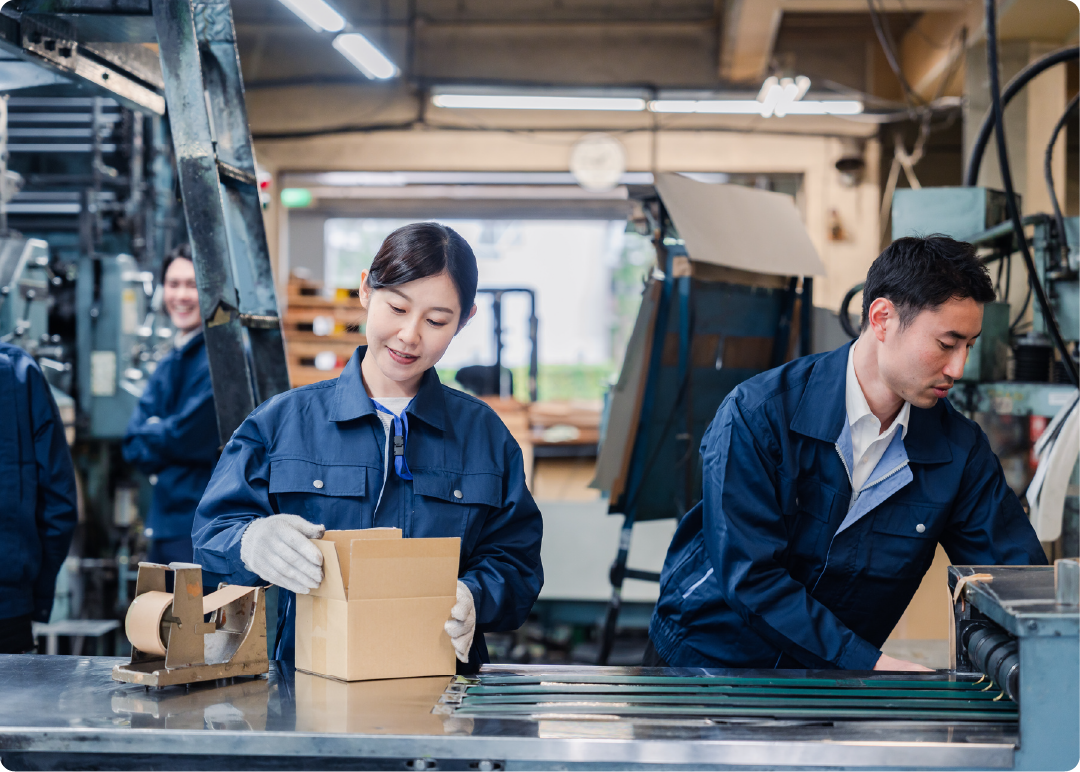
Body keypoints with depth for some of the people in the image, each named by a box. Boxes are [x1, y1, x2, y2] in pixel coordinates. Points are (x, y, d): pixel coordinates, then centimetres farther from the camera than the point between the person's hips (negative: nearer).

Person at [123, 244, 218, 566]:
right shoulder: (169, 364, 16)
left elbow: (190, 437, -15)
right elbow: (133, 448, 10)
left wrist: (150, 435, 2)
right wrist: (163, 436, -9)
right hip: (163, 525, 9)